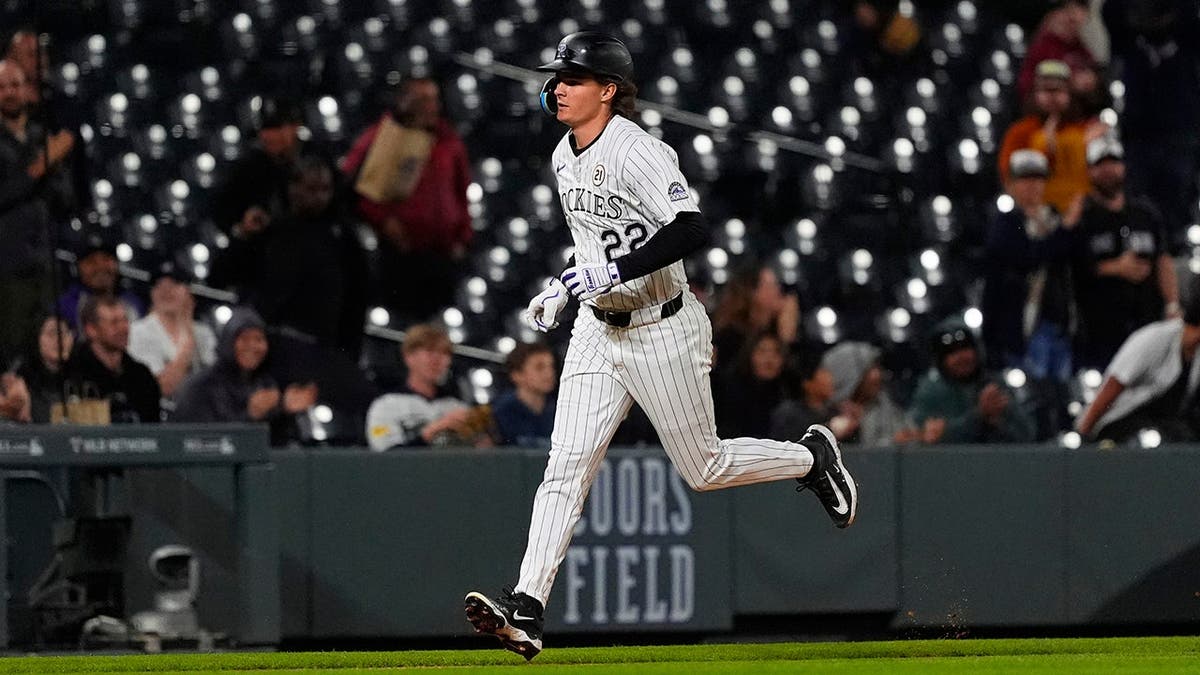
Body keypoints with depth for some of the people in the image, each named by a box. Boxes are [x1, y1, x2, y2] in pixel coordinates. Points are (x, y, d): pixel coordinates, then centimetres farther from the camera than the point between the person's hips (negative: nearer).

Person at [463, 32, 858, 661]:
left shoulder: (636, 152, -20)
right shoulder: (565, 156, 7)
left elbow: (691, 229, -31)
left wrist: (612, 273, -34)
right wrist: (563, 289, 14)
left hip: (662, 332, -7)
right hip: (598, 331, 7)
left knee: (704, 468, 5)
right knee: (567, 464, -7)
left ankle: (812, 456, 33)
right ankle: (526, 609, -17)